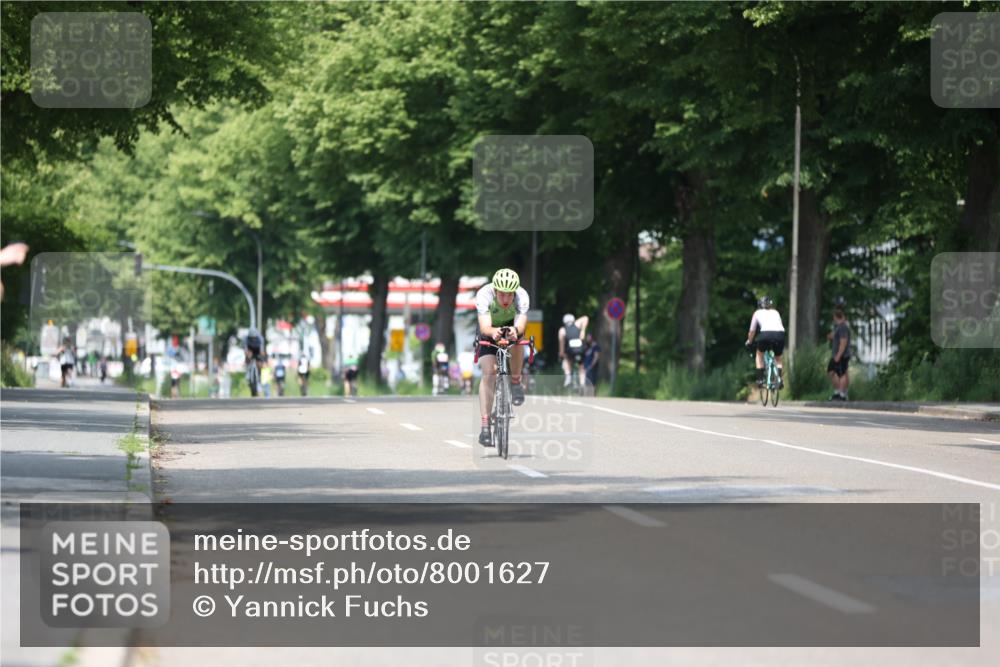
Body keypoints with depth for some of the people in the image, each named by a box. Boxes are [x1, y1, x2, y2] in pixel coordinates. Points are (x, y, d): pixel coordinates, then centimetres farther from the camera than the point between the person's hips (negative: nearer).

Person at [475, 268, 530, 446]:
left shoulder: (522, 296, -33)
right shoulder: (484, 295, -35)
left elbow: (521, 323, -46)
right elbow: (485, 327, -45)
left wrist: (515, 330, -70)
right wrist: (493, 332, -68)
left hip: (511, 326, 1)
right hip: (490, 331, -1)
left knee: (517, 338, -35)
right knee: (489, 373, -16)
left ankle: (515, 382, -10)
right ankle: (485, 426, -15)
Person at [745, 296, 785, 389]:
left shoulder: (758, 313, 24)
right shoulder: (776, 313, 31)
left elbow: (752, 331, 27)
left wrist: (749, 342, 42)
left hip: (766, 334, -2)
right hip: (780, 334, 2)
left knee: (760, 353, 27)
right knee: (778, 358, 26)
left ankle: (760, 379, 16)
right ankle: (779, 377, 2)